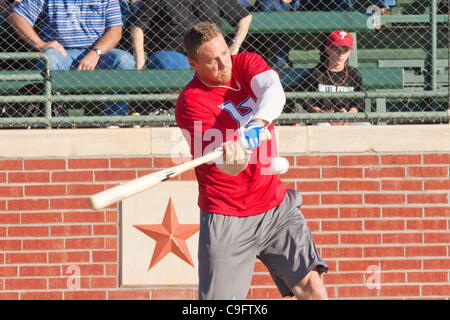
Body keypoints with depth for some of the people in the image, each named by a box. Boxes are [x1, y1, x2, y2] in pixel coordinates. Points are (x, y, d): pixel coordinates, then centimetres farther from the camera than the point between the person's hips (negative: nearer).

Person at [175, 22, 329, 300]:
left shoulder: (247, 63, 1)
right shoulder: (190, 103, -14)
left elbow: (274, 92, -22)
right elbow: (229, 167, -25)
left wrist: (256, 125, -41)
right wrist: (234, 158, -49)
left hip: (276, 206, 4)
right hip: (227, 219, -4)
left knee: (310, 285, -7)